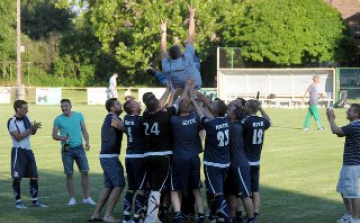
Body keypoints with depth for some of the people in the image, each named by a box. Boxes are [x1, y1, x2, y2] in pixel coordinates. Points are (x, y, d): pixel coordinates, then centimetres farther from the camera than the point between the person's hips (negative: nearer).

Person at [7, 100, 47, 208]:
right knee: (17, 178, -2)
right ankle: (18, 202, 6)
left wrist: (35, 127, -7)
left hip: (28, 150, 7)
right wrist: (31, 129, -21)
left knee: (34, 177, 6)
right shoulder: (12, 122, -12)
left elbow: (32, 133, 15)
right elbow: (18, 137, -18)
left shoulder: (26, 118, 9)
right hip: (18, 151, -7)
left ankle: (35, 201, 13)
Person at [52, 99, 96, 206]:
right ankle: (72, 198, 10)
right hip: (67, 149, -1)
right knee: (69, 174, 1)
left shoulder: (79, 116, 4)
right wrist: (62, 138, -21)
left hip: (79, 147, 1)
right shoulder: (58, 119, -1)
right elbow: (54, 135, 0)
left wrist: (87, 141, -8)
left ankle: (87, 197, 6)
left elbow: (84, 130, 8)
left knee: (85, 172, -1)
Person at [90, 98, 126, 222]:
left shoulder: (109, 119, 17)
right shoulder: (113, 119, -12)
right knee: (119, 184, -9)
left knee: (108, 185, 14)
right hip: (110, 157, -10)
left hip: (105, 156, 10)